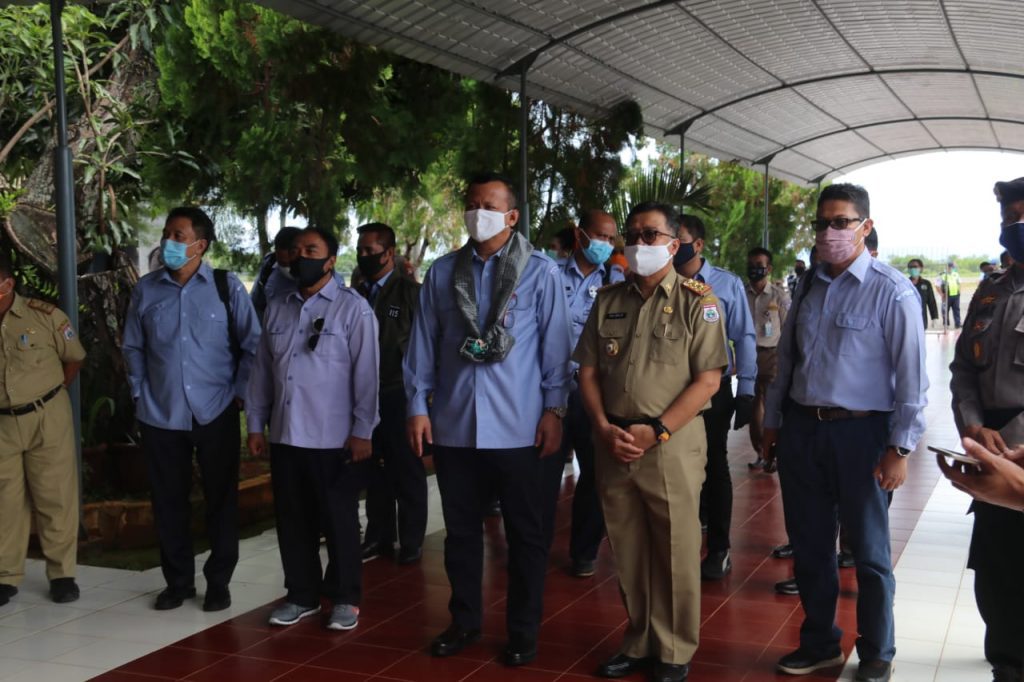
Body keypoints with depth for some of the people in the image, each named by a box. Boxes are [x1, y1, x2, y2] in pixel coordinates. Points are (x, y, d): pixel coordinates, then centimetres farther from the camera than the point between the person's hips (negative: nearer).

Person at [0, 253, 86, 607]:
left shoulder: (45, 316, -8)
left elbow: (74, 357, 6)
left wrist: (49, 395, 6)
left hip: (46, 419, -2)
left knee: (55, 497, 3)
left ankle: (62, 574, 13)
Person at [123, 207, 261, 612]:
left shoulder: (226, 287, -4)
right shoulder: (146, 289, 2)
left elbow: (252, 344, -1)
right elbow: (133, 347, 12)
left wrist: (239, 392, -4)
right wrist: (140, 391, 6)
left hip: (216, 413, -2)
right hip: (160, 415, 2)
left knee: (221, 500, 7)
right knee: (168, 502, 10)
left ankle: (218, 583, 21)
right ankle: (178, 581, 26)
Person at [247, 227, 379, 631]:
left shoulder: (353, 308, -5)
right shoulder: (277, 308, 12)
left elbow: (366, 373, -9)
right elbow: (262, 369, 13)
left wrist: (363, 431, -12)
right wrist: (256, 424, 10)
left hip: (333, 437, -5)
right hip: (284, 435, 5)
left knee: (338, 520, 4)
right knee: (292, 520, 12)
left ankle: (344, 599, 17)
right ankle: (301, 595, 25)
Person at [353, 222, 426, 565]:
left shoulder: (410, 292, -6)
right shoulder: (358, 294, 9)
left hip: (400, 395, -5)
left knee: (407, 471, 6)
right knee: (375, 469, 12)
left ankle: (411, 541, 15)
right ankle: (379, 536, 23)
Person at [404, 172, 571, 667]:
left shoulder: (541, 272, -2)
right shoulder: (442, 272, 7)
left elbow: (554, 346, -2)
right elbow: (423, 345, 7)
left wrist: (554, 409, -6)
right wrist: (418, 406, 3)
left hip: (517, 427, -3)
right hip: (453, 425, 3)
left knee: (525, 533, 7)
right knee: (460, 529, 14)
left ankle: (522, 632, 23)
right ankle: (464, 621, 31)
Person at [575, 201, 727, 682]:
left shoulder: (696, 301, -3)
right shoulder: (608, 300, 11)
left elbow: (708, 379, -9)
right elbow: (588, 371, 10)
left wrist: (655, 431, -15)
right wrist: (605, 428, -5)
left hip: (673, 442, -4)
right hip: (614, 442, 4)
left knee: (675, 552, 4)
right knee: (627, 550, 12)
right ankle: (639, 642, 28)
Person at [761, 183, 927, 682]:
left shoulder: (891, 291, -12)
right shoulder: (808, 286, 7)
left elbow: (911, 376, -12)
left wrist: (899, 448, -13)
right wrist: (772, 424, 15)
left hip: (859, 433, -5)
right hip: (800, 430, 5)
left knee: (869, 552, 10)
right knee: (809, 546, 16)